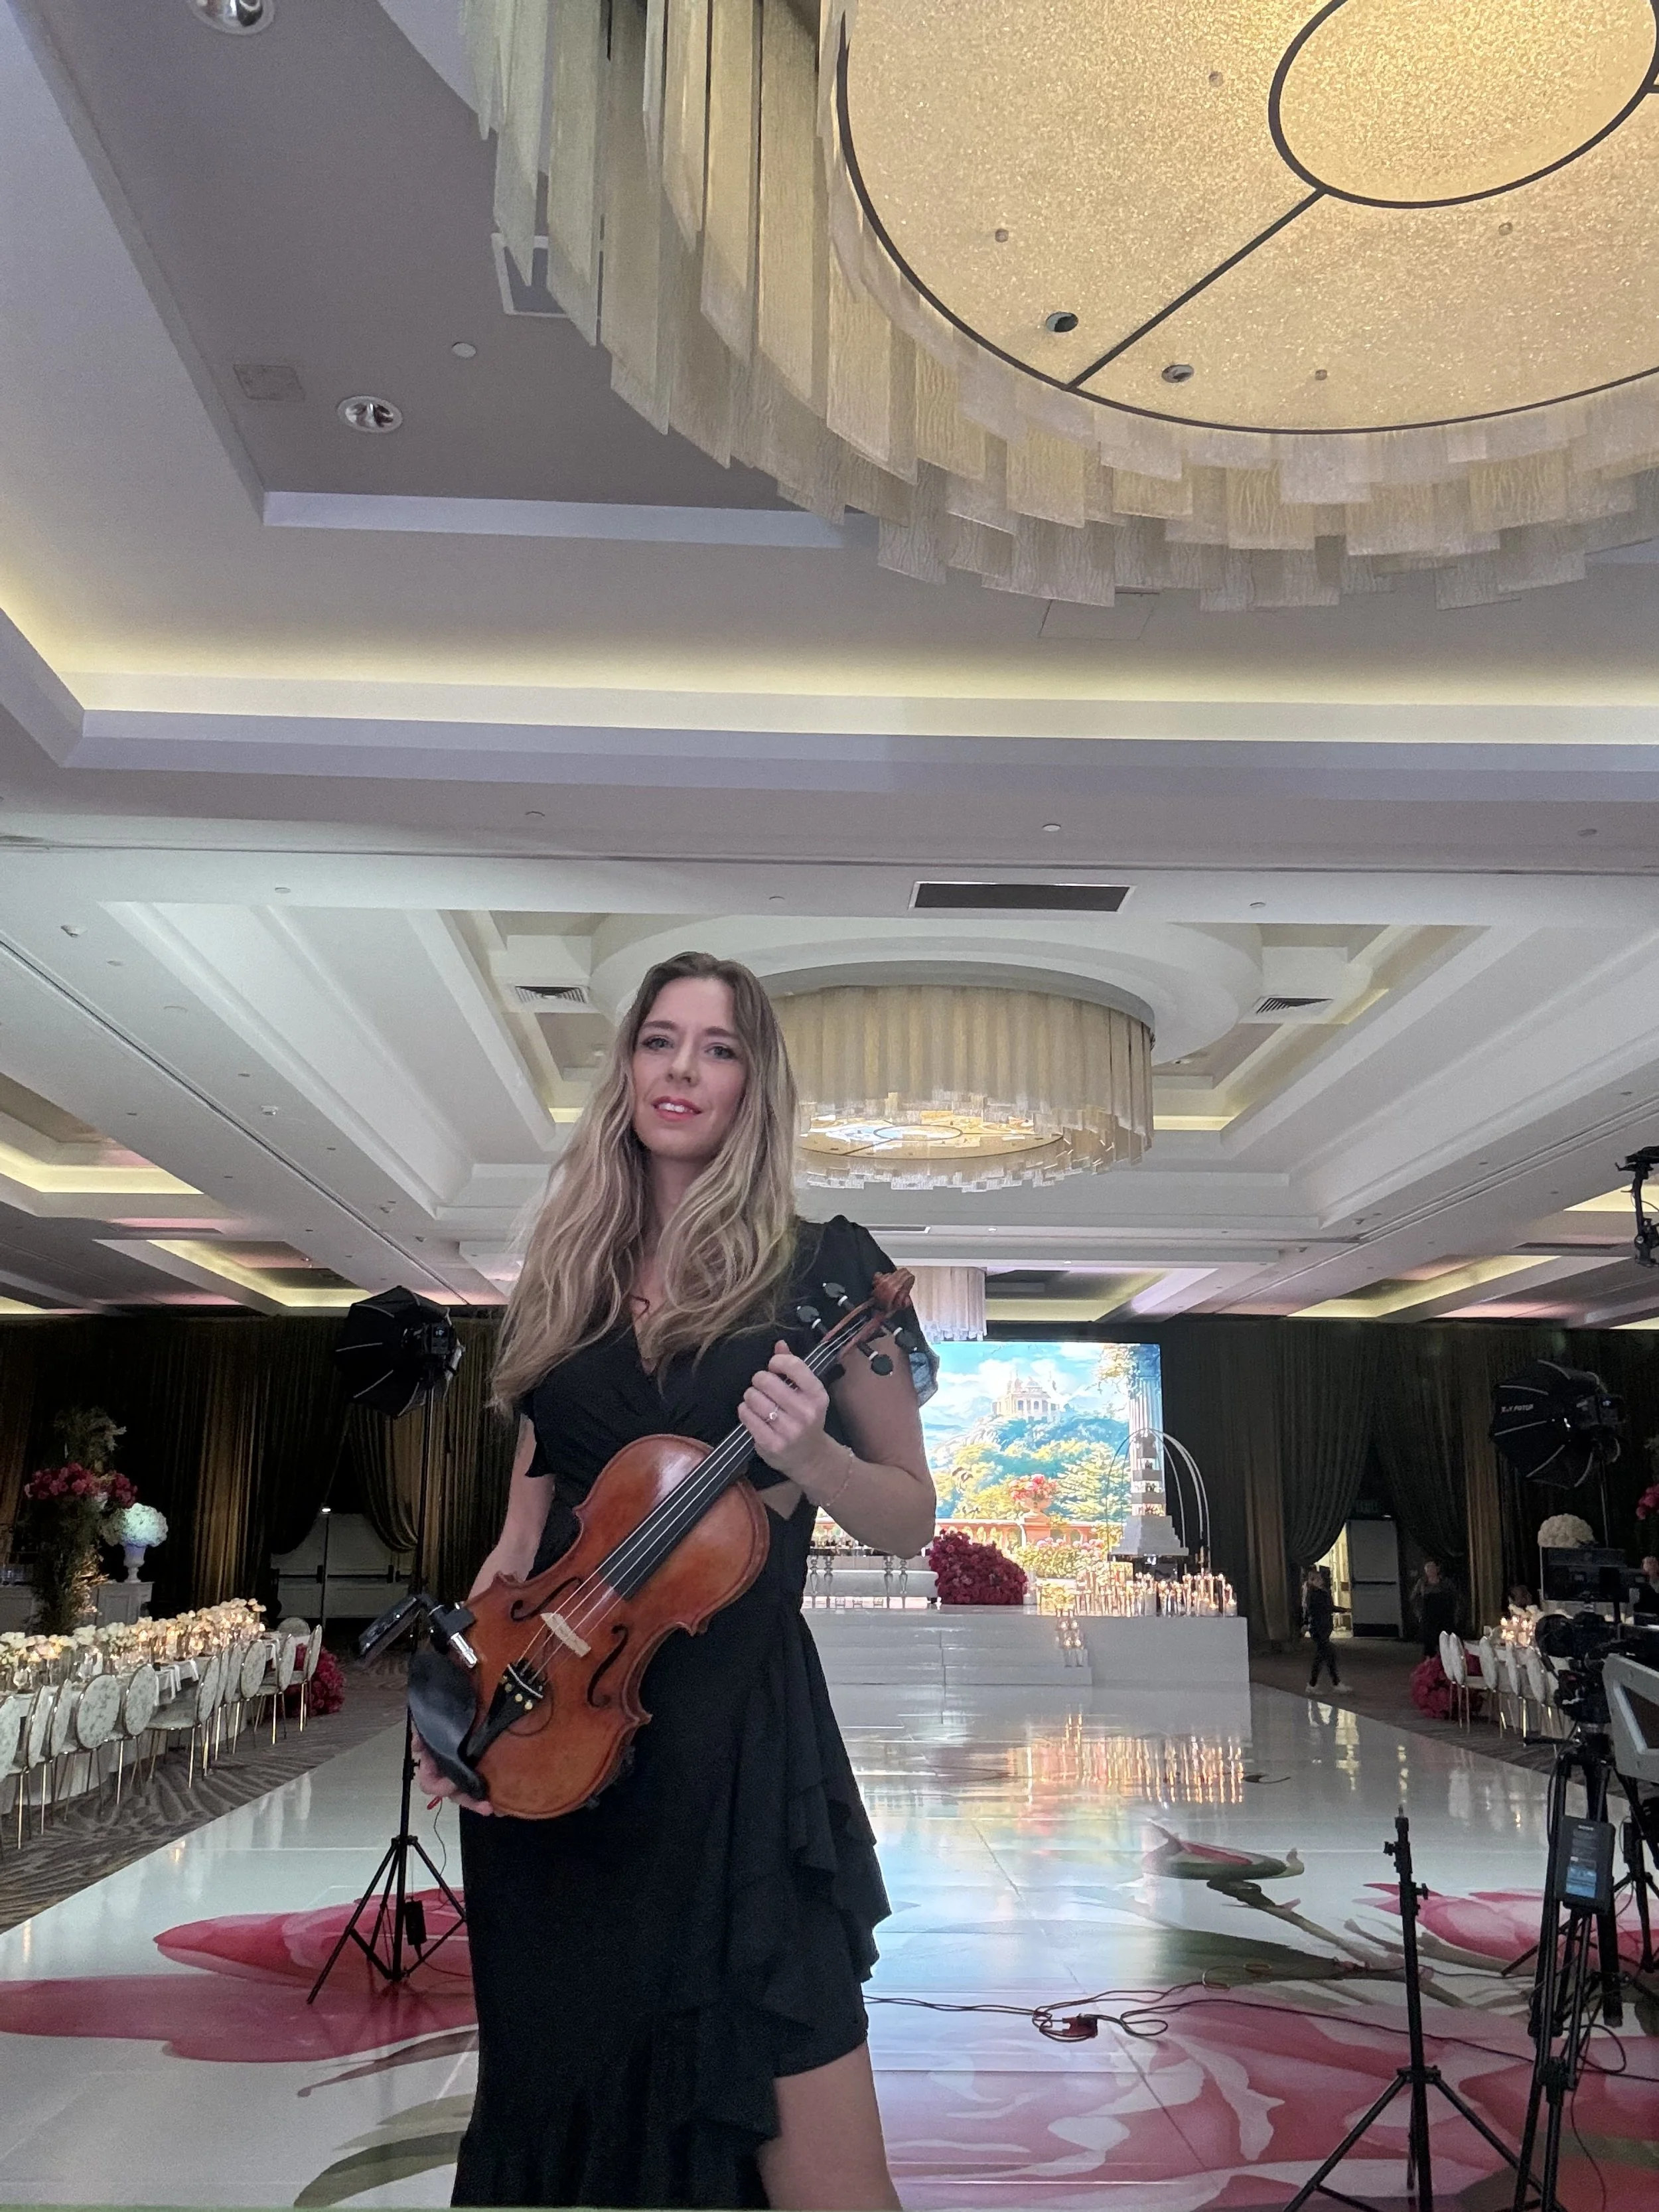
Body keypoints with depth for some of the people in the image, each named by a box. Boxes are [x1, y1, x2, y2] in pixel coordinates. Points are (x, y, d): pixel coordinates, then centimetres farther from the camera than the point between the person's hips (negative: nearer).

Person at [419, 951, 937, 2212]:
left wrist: (810, 1457, -19)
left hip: (740, 1734, -4)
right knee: (566, 2104, 16)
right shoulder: (569, 1277, 8)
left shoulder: (822, 1267, -4)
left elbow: (910, 1519, 1)